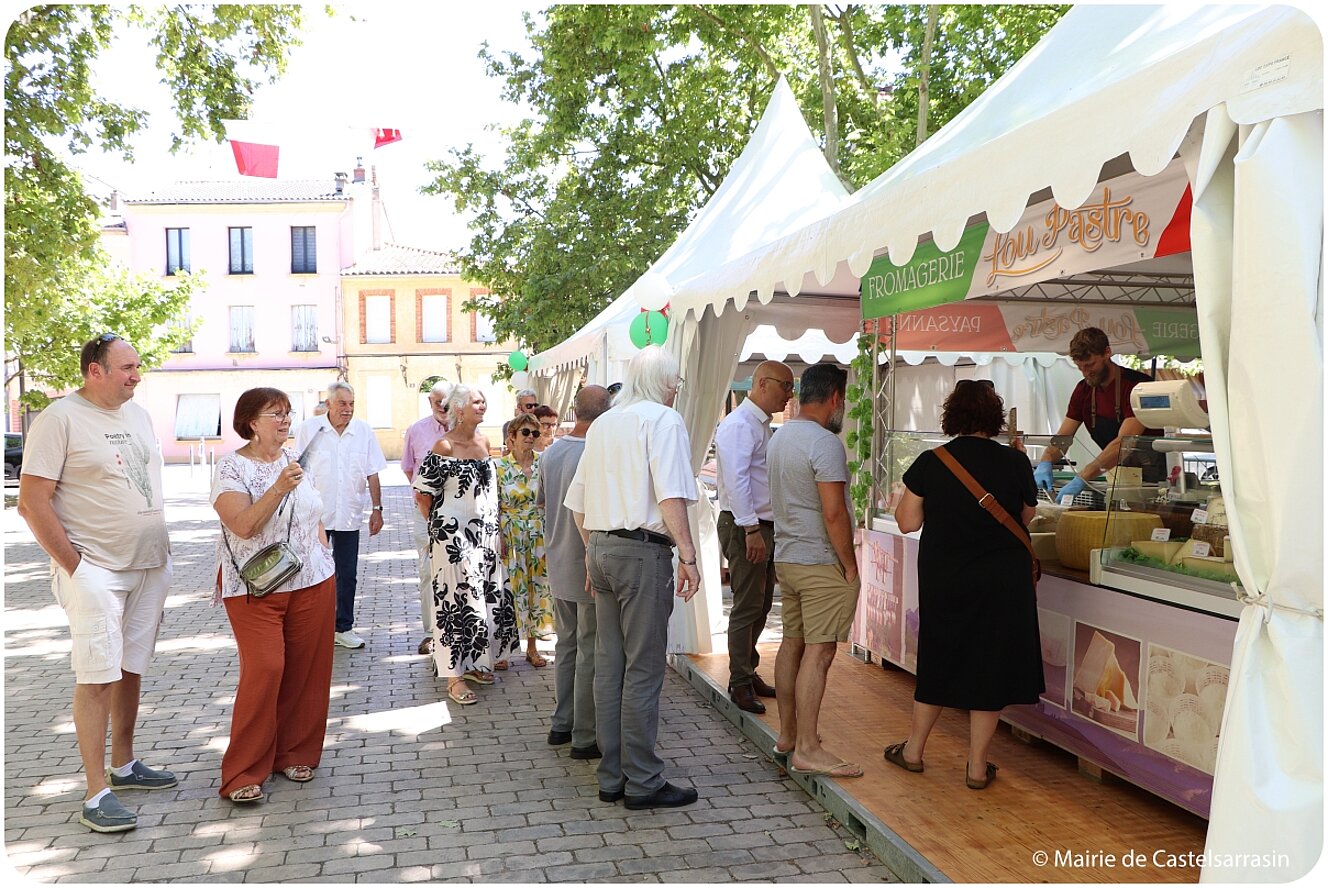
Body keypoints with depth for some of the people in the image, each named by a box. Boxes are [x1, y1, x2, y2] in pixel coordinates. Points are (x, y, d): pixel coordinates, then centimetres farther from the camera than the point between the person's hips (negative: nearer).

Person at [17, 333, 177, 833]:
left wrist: (160, 555, 13)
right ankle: (96, 794, 0)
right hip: (95, 570, -7)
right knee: (97, 676, -6)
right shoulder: (61, 418, -10)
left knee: (131, 668, 14)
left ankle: (124, 765, 28)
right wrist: (73, 566, -14)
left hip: (149, 566, 7)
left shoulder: (139, 415, 12)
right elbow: (32, 502, -13)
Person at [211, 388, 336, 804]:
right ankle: (243, 773, 2)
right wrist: (279, 488, -28)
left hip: (313, 584, 5)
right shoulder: (232, 467, -8)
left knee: (306, 671, 6)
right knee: (264, 671, -11)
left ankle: (294, 754, 23)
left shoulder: (295, 460, 10)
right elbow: (244, 526, -21)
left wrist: (327, 563, 15)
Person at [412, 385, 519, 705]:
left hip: (484, 535, 7)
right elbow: (422, 495, -10)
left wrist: (493, 529, 16)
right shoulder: (444, 446, -12)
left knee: (486, 596, 12)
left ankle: (472, 664, 28)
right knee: (457, 601, -3)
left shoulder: (484, 442, 9)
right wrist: (442, 527, -2)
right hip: (454, 537, -7)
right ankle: (454, 677, 5)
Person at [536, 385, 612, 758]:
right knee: (590, 652, 2)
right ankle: (584, 737, 10)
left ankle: (561, 724, 28)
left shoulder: (550, 453, 3)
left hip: (558, 566, 8)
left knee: (566, 644, 19)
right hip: (588, 568, -8)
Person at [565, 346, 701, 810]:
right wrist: (687, 555, -16)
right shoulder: (662, 419, -5)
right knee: (644, 668, -2)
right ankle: (643, 782, 4)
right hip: (643, 550, -8)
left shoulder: (602, 424, 17)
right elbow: (671, 495, -18)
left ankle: (612, 777, 19)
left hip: (601, 549, 8)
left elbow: (577, 501, 19)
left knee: (609, 665, 11)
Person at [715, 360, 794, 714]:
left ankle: (747, 672, 29)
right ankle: (740, 683, 6)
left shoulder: (762, 425, 17)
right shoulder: (739, 425, -15)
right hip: (744, 527, -10)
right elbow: (736, 479, -24)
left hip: (763, 526, 10)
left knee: (761, 605, 16)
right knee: (748, 607, -4)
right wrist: (751, 530, -26)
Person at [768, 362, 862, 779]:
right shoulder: (824, 442, -17)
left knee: (792, 643, 14)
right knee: (818, 652, -6)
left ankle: (787, 734, 23)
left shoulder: (779, 437, 12)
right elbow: (833, 513, -21)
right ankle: (807, 749, -4)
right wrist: (850, 566, -12)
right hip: (821, 563, -9)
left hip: (786, 557, 9)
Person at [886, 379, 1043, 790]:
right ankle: (977, 766, 15)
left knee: (938, 661, 17)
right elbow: (1026, 516, 8)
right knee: (990, 664, 9)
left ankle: (913, 750, 28)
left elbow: (907, 521, -6)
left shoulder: (929, 463, -8)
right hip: (1002, 580, -1)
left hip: (943, 579, 1)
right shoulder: (1014, 462, -7)